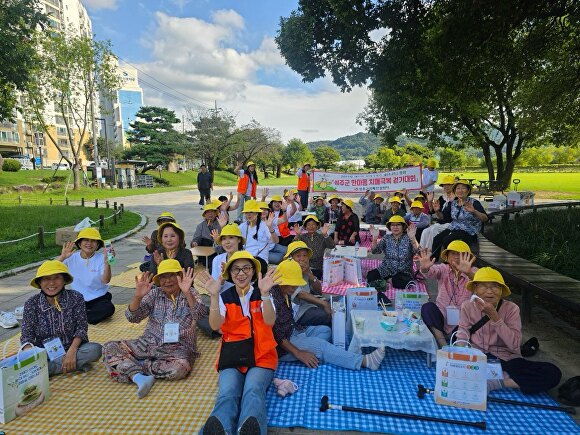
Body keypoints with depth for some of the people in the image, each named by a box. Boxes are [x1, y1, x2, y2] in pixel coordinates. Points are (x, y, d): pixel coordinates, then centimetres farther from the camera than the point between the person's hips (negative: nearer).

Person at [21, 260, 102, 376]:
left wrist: (72, 351, -21)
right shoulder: (32, 304, -7)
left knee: (95, 349, -29)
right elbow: (27, 336, -7)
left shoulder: (76, 298, -10)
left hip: (71, 348, 0)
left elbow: (82, 328, -7)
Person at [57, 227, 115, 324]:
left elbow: (106, 281, -23)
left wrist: (107, 262, -37)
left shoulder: (101, 258, -10)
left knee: (109, 308, -31)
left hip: (98, 299, -2)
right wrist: (62, 257, -28)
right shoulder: (71, 258, -3)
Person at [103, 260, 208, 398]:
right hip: (150, 344, 3)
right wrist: (138, 296, -25)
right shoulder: (154, 294, 5)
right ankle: (140, 378, -29)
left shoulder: (190, 293, -1)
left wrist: (187, 293, -36)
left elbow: (199, 314, -20)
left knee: (180, 367, -36)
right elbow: (133, 318, -6)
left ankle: (131, 366, -15)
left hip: (178, 347, -3)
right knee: (109, 348, -13)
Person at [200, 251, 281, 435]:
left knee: (253, 391, -31)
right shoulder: (224, 297, 9)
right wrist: (214, 296, -23)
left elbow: (269, 322, -14)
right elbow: (215, 325, -9)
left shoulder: (262, 295, 6)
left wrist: (264, 293, -30)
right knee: (227, 393, -29)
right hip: (232, 358, 1)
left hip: (261, 357, -1)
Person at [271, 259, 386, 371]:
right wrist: (298, 353, -24)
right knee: (318, 344, -24)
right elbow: (276, 334, -25)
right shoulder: (273, 297, -25)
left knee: (325, 330, 11)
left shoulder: (285, 293, 5)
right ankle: (364, 361, -24)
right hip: (281, 347, -11)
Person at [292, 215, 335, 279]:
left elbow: (331, 246, -10)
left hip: (318, 269, 0)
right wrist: (297, 235, -24)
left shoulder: (321, 237, 6)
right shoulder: (302, 236, 7)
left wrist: (325, 234, -26)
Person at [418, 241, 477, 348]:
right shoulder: (443, 269, -1)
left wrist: (468, 273, -52)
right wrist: (425, 268, -51)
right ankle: (443, 345, -22)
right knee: (427, 307, -27)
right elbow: (432, 272, -24)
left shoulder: (472, 271, -3)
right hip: (442, 317, 1)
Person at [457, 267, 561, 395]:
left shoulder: (511, 308, -6)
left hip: (505, 359, 1)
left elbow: (514, 344, -15)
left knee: (553, 373, -22)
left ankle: (496, 382, -17)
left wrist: (494, 316, -24)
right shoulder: (467, 306, -2)